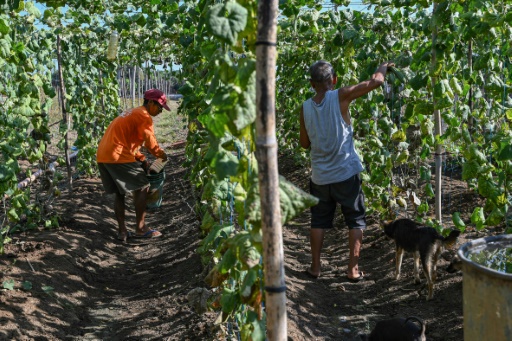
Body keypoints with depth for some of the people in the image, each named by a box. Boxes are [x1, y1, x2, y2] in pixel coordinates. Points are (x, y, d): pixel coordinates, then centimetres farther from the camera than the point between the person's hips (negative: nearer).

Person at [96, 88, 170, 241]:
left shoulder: (132, 113, 26)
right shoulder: (144, 116, -6)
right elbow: (150, 142, -11)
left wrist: (141, 159, 19)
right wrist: (162, 155, 8)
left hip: (103, 156, 10)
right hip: (117, 156, -9)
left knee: (119, 193, 15)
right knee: (142, 187, 0)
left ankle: (122, 231, 15)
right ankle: (140, 228, 4)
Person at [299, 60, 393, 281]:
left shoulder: (305, 108, -1)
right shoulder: (340, 96, -11)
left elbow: (304, 143, 9)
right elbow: (376, 82, -10)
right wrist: (383, 67, 11)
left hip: (320, 176, 3)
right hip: (346, 173, -3)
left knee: (319, 221, 17)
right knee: (356, 221, 11)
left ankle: (315, 267, 21)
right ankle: (353, 269, 10)